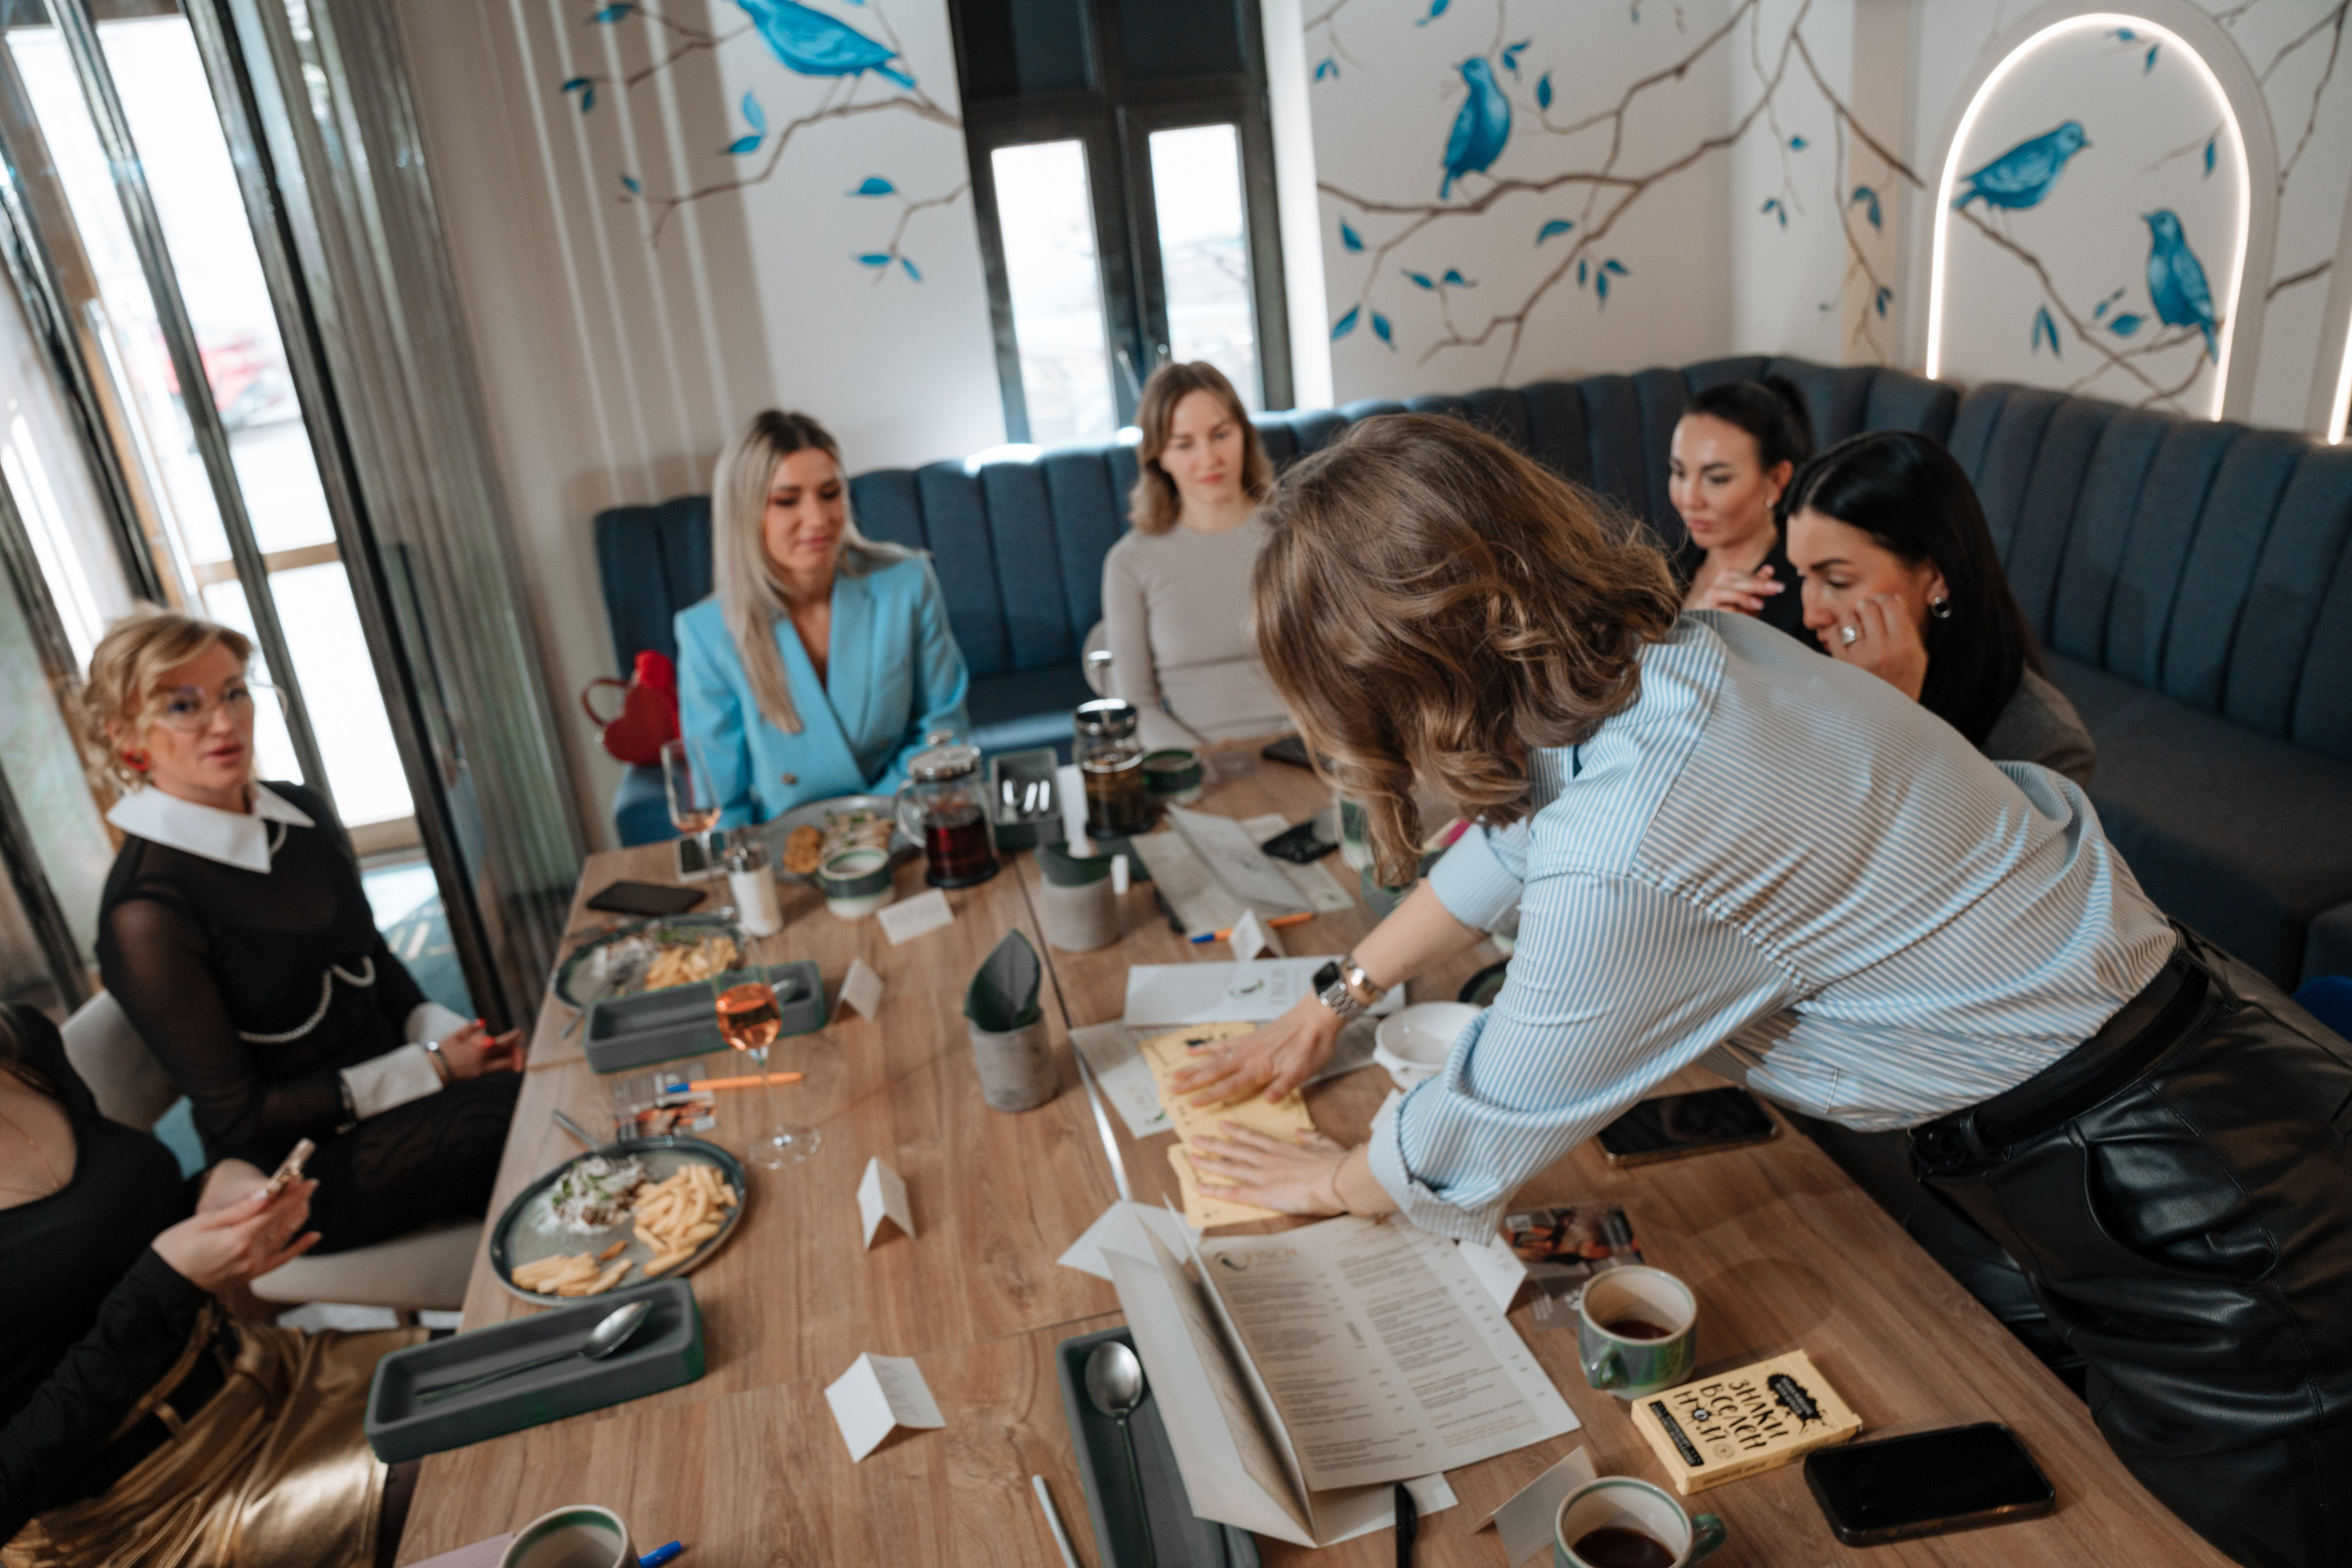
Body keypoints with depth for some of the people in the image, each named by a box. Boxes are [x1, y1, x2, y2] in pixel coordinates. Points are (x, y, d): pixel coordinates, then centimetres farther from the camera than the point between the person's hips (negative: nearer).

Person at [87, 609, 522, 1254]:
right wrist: (431, 1068, -17)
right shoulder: (147, 913, -19)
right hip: (304, 1180, -6)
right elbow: (239, 1115, -16)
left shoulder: (302, 813, 2)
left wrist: (445, 1032, -3)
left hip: (390, 1092, 7)